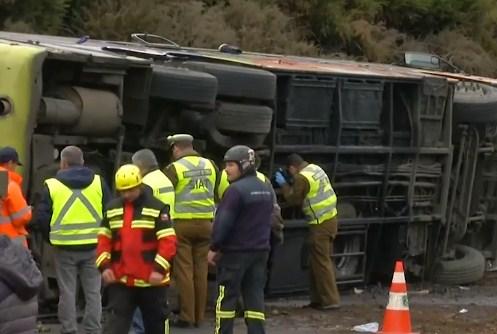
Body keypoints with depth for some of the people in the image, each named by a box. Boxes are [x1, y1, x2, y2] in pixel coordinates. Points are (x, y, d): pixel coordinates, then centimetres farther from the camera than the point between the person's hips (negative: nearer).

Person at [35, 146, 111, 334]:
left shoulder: (52, 185, -2)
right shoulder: (98, 182, 3)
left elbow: (41, 218, -2)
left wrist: (52, 235, 14)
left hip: (64, 246, -1)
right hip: (93, 245, 1)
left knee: (67, 292, 7)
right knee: (93, 291, 9)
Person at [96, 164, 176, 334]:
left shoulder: (157, 208, -8)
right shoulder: (112, 209, 7)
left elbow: (168, 242, -13)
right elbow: (104, 240, 9)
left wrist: (159, 269, -21)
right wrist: (104, 266, -4)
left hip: (151, 281, -3)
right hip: (120, 281, 3)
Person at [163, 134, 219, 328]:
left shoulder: (174, 168, -7)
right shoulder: (210, 165, 7)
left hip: (182, 223, -4)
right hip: (205, 223, 4)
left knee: (184, 270, 1)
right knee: (201, 271, 9)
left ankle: (186, 317, 0)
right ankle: (199, 317, 13)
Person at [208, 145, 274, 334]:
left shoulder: (236, 190, -17)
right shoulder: (266, 190, 11)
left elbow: (223, 222, -18)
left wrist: (214, 248, -9)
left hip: (235, 252, -7)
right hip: (260, 251, 7)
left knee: (226, 298, 2)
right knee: (255, 297, 7)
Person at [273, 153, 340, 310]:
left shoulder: (302, 178, -16)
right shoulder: (316, 169, 11)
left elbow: (293, 199, -9)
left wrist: (284, 184, 4)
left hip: (320, 224, -9)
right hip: (330, 219, 9)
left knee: (321, 262, -3)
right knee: (320, 261, 15)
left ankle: (330, 300, -2)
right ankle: (318, 299, 19)